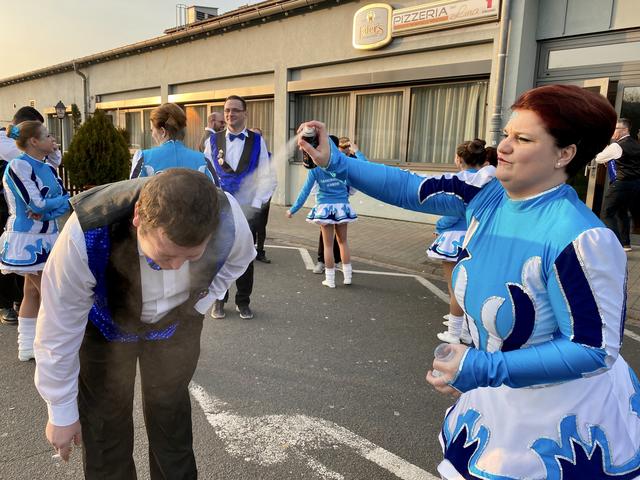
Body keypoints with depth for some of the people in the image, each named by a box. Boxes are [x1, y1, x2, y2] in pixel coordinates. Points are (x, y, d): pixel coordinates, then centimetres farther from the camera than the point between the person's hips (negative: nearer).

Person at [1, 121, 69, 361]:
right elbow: (37, 204, -20)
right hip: (27, 240, -7)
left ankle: (27, 348, 23)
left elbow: (65, 201, 1)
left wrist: (46, 213, -18)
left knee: (33, 292, 13)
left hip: (45, 238, 7)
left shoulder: (48, 168, 10)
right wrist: (64, 199, -4)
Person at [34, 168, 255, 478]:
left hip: (177, 323, 2)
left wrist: (197, 304, -6)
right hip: (107, 325, -1)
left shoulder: (229, 220, -32)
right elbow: (59, 331, -24)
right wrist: (62, 414, -12)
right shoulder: (87, 235, -39)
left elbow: (238, 259, -4)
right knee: (105, 421, 1)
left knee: (171, 411, 12)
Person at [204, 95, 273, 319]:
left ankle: (243, 302, 22)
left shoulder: (257, 141, 0)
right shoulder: (213, 140, 4)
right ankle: (219, 300, 22)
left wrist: (256, 205, -10)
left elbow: (266, 177, -3)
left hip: (247, 209, -1)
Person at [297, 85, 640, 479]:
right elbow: (411, 189, -11)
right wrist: (336, 162, -21)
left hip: (563, 412, -6)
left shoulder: (578, 239, -31)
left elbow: (594, 348, -27)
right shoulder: (489, 189, -11)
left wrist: (486, 369, -33)